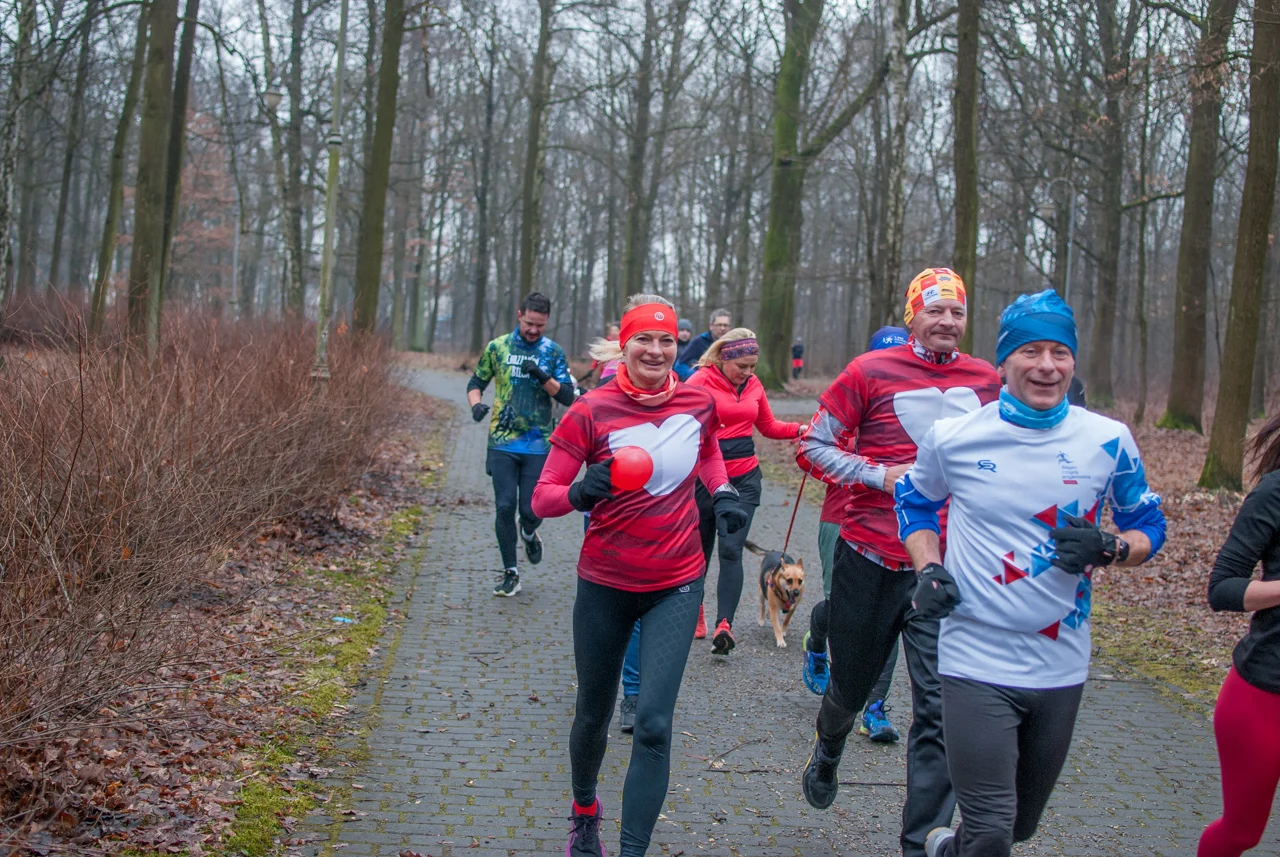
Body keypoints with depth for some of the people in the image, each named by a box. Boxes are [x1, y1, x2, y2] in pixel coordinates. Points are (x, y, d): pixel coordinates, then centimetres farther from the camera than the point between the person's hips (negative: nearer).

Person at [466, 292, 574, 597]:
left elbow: (568, 397, -2)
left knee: (531, 509, -3)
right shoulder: (497, 348, 4)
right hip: (502, 443, 0)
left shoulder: (554, 352, 3)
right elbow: (476, 383, 12)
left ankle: (529, 534, 35)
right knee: (505, 507, -4)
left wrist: (543, 377, -19)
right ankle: (510, 574, 9)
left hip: (538, 444, 0)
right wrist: (476, 405, -9)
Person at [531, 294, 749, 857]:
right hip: (605, 584, -1)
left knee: (654, 723, -11)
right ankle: (584, 811, 46)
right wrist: (580, 492, -33)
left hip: (675, 586, 1)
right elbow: (542, 497, -12)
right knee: (593, 714, 16)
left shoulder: (698, 403, -2)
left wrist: (722, 492, 4)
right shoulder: (590, 412, -12)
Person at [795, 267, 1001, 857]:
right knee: (851, 685, 17)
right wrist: (881, 476, -14)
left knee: (940, 711, -6)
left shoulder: (986, 381, 5)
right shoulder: (871, 372, -4)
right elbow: (812, 447, -4)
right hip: (870, 560, -1)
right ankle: (828, 751, 52)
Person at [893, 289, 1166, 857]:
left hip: (1062, 666, 3)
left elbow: (1149, 528, 8)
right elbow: (914, 503, 13)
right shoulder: (952, 438, -6)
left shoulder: (1108, 441, -3)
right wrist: (929, 570, -5)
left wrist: (1108, 548, -14)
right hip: (977, 665, -3)